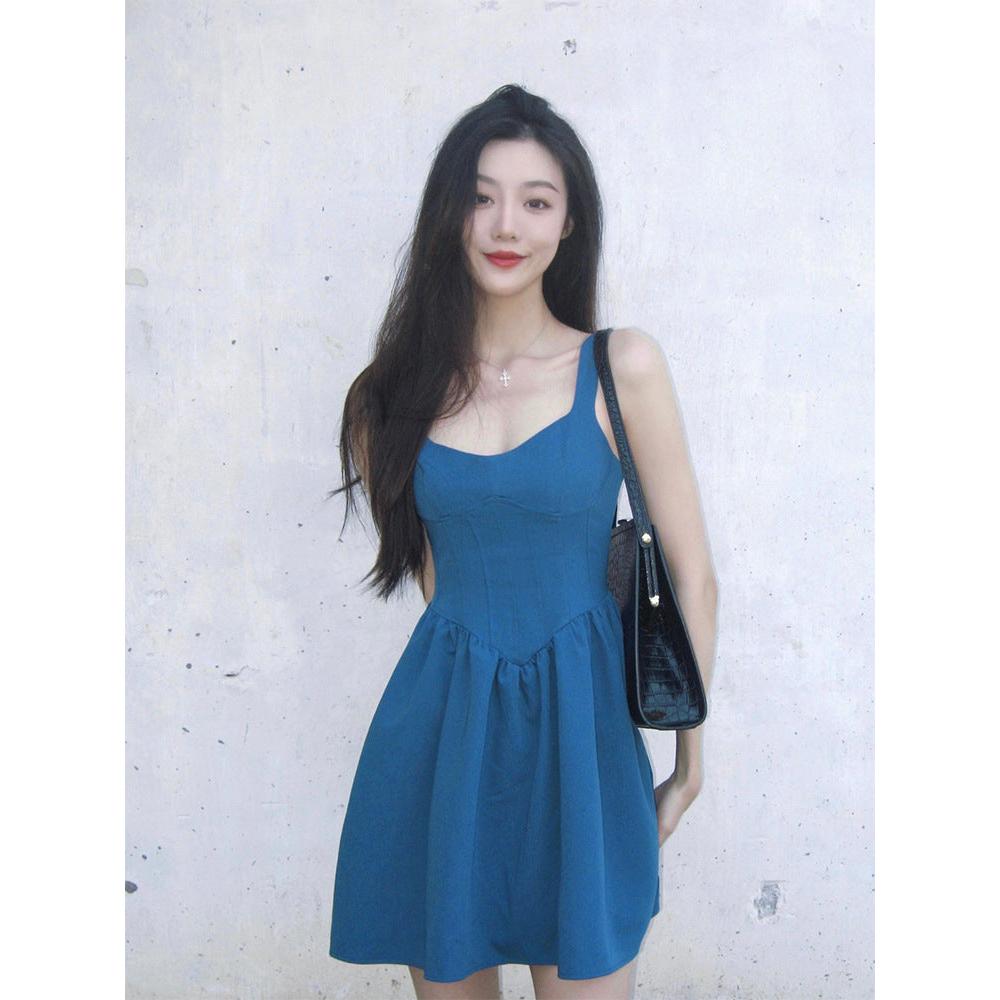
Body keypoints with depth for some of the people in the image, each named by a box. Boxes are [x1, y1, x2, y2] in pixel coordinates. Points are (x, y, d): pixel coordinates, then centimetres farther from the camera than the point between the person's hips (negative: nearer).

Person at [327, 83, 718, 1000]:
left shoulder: (622, 365, -6)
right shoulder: (408, 383, 2)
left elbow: (692, 574, -3)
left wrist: (692, 759, 1)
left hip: (577, 726, -2)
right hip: (440, 727, 3)